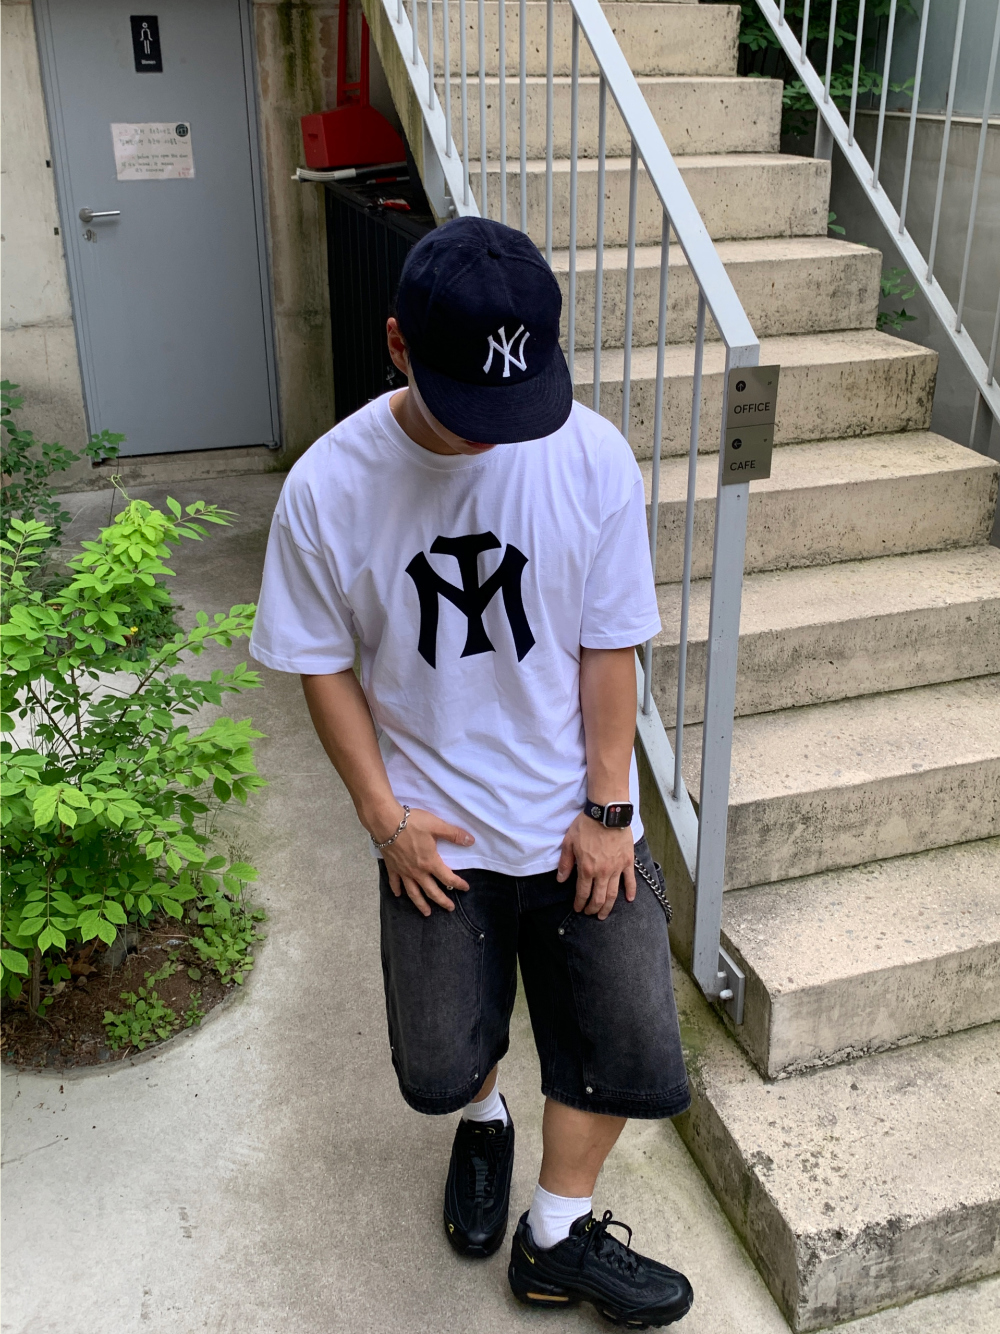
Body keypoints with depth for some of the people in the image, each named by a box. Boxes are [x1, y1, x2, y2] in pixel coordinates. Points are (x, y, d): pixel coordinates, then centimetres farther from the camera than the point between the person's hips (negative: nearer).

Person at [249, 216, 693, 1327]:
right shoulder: (329, 487, -14)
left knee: (631, 1048, 5)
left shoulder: (592, 458, -13)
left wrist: (608, 810, -7)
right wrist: (385, 817, -7)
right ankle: (484, 1122, 45)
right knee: (438, 1072, 7)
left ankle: (555, 1239, 30)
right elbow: (323, 663, -4)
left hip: (579, 822, 1)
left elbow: (609, 646, -6)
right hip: (436, 832, 0)